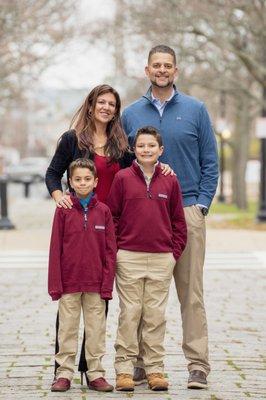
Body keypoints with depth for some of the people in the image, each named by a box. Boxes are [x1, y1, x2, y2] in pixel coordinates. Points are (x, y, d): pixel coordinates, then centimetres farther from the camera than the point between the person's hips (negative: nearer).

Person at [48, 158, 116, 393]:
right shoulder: (63, 210, 1)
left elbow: (110, 250, 3)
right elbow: (55, 248, 0)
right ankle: (64, 374, 11)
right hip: (69, 282, -1)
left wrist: (107, 283, -3)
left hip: (96, 284, 1)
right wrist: (55, 283, -6)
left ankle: (96, 374, 12)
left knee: (96, 329, 5)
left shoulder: (103, 211, 3)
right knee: (67, 328, 4)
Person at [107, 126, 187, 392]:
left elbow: (178, 220, 12)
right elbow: (111, 216, 4)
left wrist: (175, 251, 5)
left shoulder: (170, 181, 7)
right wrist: (115, 250, -2)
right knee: (129, 314, 0)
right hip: (128, 258, -2)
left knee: (156, 315, 5)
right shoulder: (122, 178, 1)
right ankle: (124, 368, 6)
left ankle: (155, 369, 11)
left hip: (162, 260, 2)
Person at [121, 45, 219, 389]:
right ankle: (142, 362, 10)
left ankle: (198, 365, 0)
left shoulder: (195, 110, 6)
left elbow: (210, 162, 5)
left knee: (191, 292, -3)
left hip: (187, 211, -2)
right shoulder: (131, 114, 11)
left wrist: (201, 205, -4)